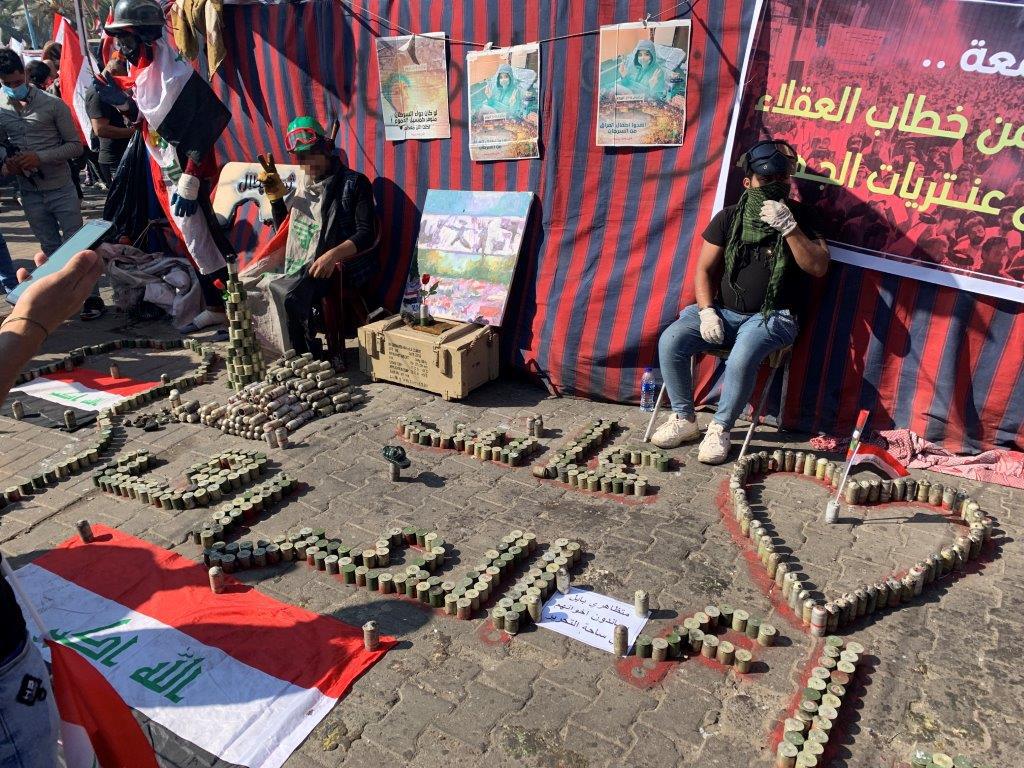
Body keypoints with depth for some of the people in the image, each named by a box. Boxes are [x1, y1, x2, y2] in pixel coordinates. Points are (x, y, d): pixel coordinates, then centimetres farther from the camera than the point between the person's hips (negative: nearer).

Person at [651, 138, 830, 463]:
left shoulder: (800, 216, 3)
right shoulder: (729, 217, 8)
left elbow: (819, 267, -9)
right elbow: (704, 269, 7)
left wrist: (789, 228, -19)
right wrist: (707, 311, -9)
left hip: (771, 318, -3)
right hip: (723, 311, 3)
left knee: (741, 359, -34)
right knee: (670, 341, -21)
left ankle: (720, 429, -11)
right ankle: (683, 419, -3)